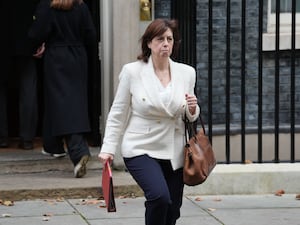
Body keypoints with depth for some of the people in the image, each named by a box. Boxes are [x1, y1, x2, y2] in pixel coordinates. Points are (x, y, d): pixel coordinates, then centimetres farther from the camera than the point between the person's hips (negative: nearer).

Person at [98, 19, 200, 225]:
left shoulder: (187, 73, 3)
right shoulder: (132, 71, -6)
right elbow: (118, 113, 1)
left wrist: (192, 109, -7)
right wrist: (108, 148, -4)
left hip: (174, 152, 4)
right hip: (141, 149, -4)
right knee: (160, 197, -26)